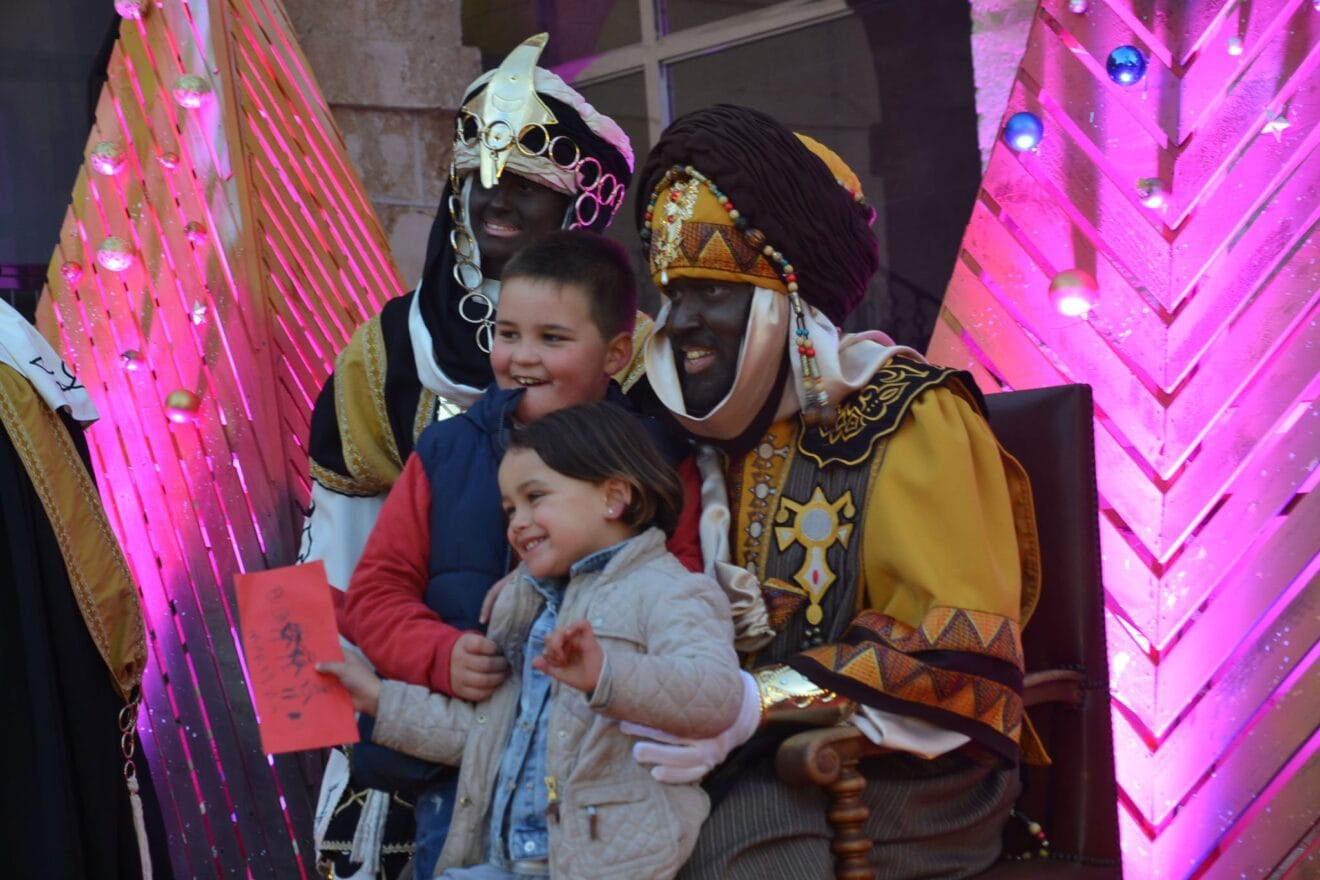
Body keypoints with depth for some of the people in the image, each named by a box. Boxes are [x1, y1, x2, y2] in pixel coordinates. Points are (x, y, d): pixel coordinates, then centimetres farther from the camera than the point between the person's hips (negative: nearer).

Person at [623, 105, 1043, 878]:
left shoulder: (905, 419, -9)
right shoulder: (714, 431, 12)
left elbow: (960, 649, -17)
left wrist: (758, 703, -26)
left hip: (895, 778, -6)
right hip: (754, 768, 6)